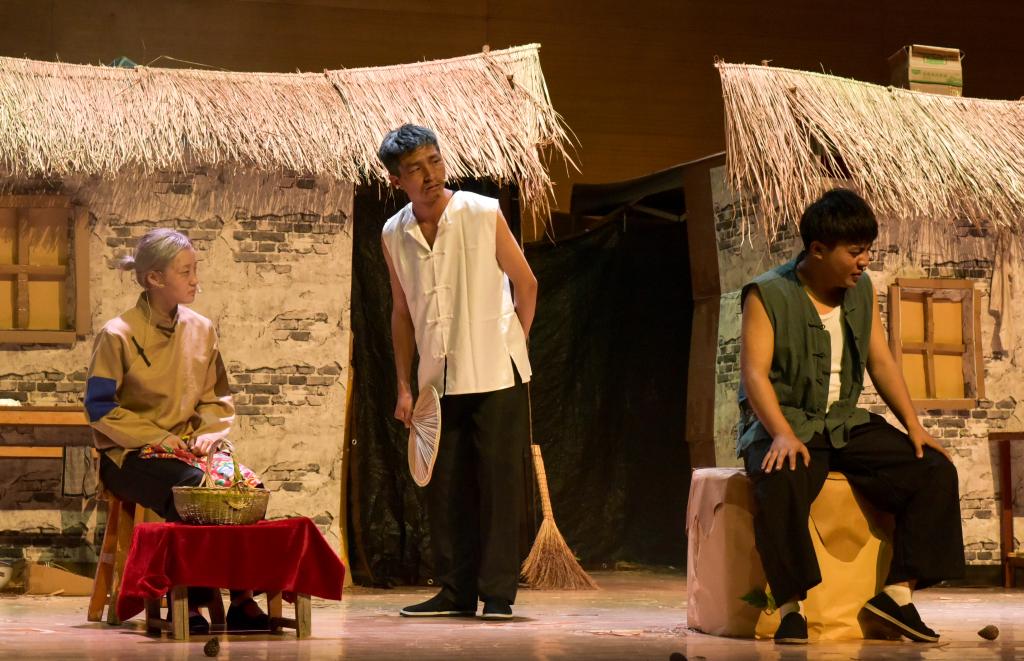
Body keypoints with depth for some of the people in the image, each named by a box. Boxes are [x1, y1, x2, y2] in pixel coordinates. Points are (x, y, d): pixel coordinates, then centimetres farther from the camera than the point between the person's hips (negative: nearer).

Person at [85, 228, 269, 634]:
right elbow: (100, 407, -8)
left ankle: (243, 600, -18)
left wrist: (208, 435, -5)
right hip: (130, 455, -5)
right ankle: (190, 603, -23)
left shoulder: (201, 330, 9)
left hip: (190, 447, 5)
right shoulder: (118, 335, -7)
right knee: (192, 489, -34)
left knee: (249, 487, -24)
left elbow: (219, 398, 16)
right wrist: (158, 438, -15)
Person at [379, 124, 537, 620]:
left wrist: (510, 347, 5)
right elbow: (401, 312, 12)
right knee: (445, 488, 7)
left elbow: (525, 285, 3)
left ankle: (498, 593, 1)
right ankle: (456, 592, 16)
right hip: (439, 381, 4)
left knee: (499, 482, -4)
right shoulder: (394, 235, 4)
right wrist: (404, 386, 9)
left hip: (494, 375, -4)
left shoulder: (483, 214, -7)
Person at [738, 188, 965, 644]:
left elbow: (881, 362, 11)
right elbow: (755, 372, -16)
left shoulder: (861, 290, 10)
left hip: (846, 423, 6)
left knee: (935, 471, -12)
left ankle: (897, 592, -12)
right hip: (783, 423, -6)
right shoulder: (768, 295, -9)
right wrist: (782, 434, -32)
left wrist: (914, 427, -2)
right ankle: (791, 606, -30)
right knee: (781, 485, -40)